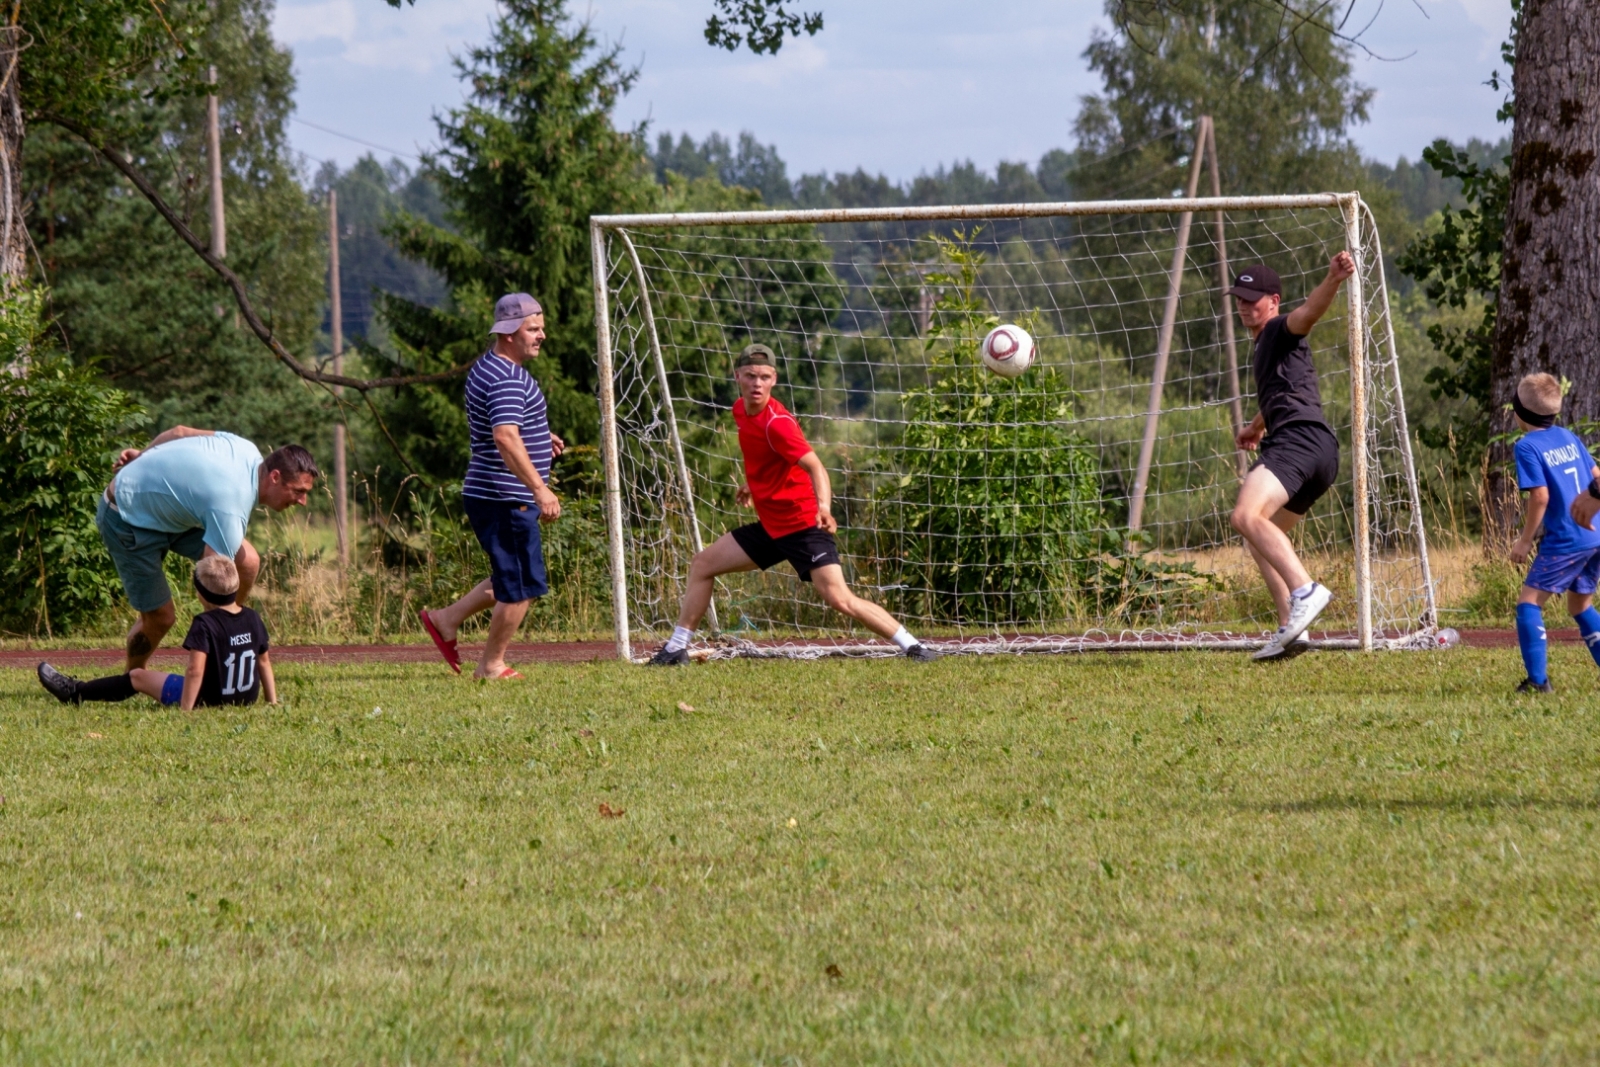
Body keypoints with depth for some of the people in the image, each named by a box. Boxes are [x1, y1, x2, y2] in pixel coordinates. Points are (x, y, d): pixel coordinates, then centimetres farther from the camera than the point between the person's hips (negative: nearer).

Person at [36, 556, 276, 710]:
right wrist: (272, 701, 18)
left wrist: (186, 709, -25)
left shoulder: (205, 625, -21)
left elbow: (194, 670, -28)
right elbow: (264, 661, 9)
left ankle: (76, 692, 27)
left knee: (138, 676, 11)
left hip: (209, 698, -6)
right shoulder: (253, 620, 0)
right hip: (247, 697, 6)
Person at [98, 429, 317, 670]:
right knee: (160, 618, -6)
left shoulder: (247, 451, -13)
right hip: (128, 521, -8)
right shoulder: (231, 511, -37)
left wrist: (143, 454, 13)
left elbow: (179, 432, 0)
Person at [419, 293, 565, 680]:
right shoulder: (507, 379, -18)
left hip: (488, 497, 10)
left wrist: (539, 437, 24)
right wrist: (540, 489, -38)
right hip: (507, 499, -10)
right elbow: (505, 438, -32)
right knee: (522, 587, -1)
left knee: (511, 581, 22)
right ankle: (492, 666, 9)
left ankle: (447, 620, 25)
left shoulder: (487, 368, 15)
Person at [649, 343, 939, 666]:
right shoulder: (741, 410, 3)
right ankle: (677, 648, 22)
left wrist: (823, 506, -48)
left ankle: (913, 648, -15)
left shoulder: (776, 422, -22)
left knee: (839, 599, -21)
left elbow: (815, 467, -32)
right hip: (771, 526, 9)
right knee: (703, 564, 12)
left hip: (803, 526, -9)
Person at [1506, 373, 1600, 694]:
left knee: (1529, 600, -3)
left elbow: (1540, 496, -16)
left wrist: (1525, 540, -7)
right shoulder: (1568, 437, 12)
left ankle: (1538, 679, -13)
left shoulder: (1527, 447, -9)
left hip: (1565, 541, -8)